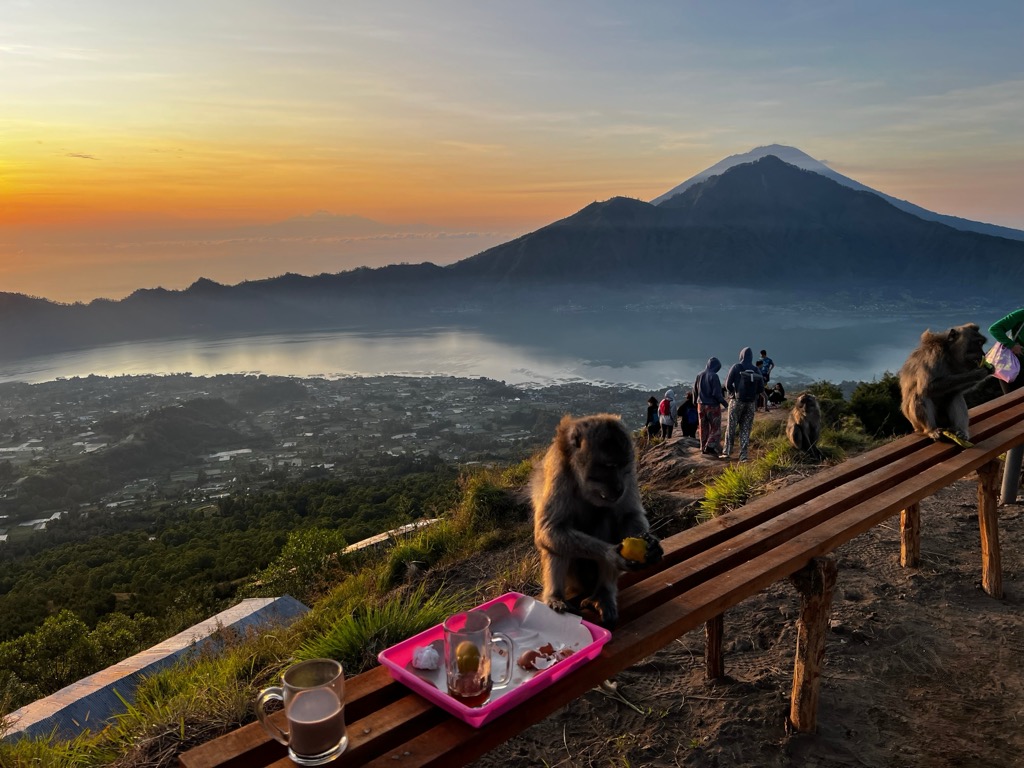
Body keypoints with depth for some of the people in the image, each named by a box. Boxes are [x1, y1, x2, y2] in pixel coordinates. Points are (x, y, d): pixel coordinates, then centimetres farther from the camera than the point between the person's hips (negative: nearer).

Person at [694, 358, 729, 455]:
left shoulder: (699, 375, 3)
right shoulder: (713, 376, -16)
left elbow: (695, 391, 11)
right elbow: (716, 393, -18)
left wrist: (697, 401, 25)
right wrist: (725, 403, -5)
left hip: (701, 405, 6)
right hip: (713, 406, -6)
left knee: (703, 428, 13)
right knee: (715, 428, 3)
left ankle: (703, 448, 17)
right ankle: (710, 446, -9)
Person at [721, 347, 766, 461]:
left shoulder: (736, 368, -7)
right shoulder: (756, 370, 3)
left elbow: (728, 384, -12)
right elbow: (761, 388, 0)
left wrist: (732, 393, 6)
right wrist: (752, 393, 14)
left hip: (737, 401, -3)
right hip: (751, 403, 3)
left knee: (731, 427, 7)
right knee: (746, 429, 8)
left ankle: (727, 451, 6)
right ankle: (743, 455, 5)